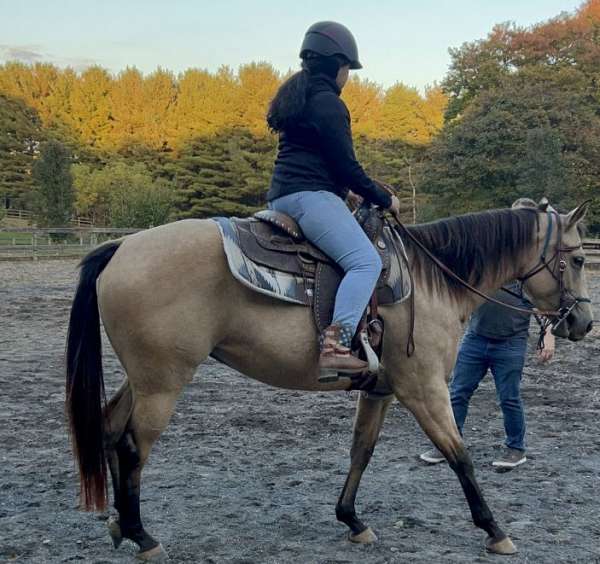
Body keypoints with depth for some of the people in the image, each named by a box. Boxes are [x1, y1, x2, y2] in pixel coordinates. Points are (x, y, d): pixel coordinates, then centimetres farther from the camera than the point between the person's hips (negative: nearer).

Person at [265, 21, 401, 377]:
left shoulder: (296, 96, 21)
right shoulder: (328, 104, -10)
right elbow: (347, 167, -12)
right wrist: (384, 198, 0)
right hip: (310, 194, -11)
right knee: (365, 261, -22)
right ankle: (335, 345, -37)